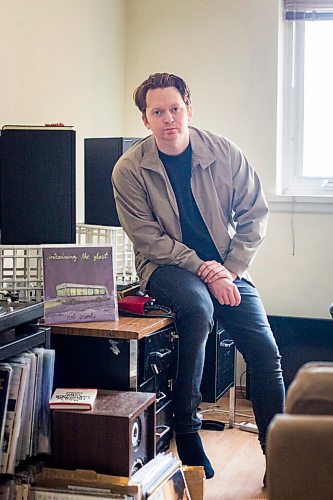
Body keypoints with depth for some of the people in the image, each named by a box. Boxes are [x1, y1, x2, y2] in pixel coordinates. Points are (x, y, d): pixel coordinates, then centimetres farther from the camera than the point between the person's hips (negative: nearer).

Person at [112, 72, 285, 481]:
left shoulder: (224, 153, -3)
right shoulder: (129, 169, -9)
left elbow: (255, 213, 1)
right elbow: (149, 240, -11)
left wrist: (231, 268, -11)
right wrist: (203, 270, -20)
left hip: (225, 267, 3)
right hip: (165, 266, -3)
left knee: (266, 353, -11)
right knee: (197, 306, -36)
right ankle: (186, 431, -21)